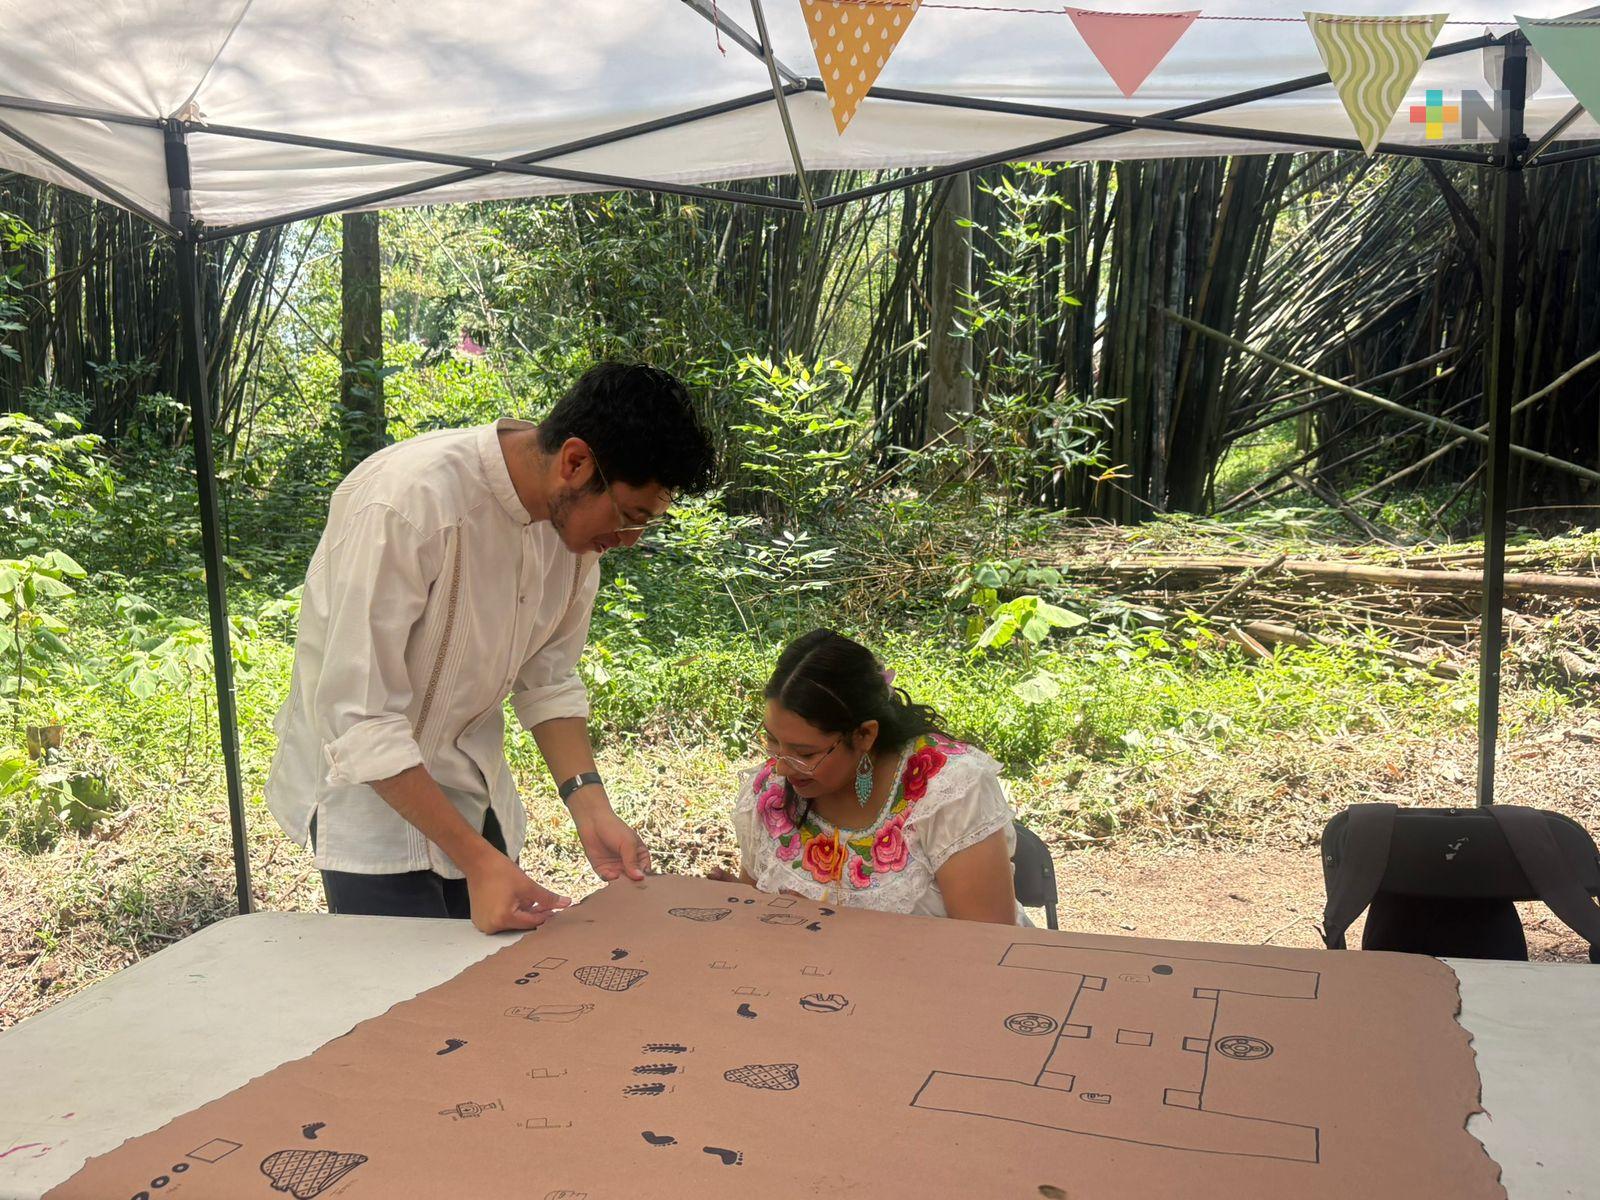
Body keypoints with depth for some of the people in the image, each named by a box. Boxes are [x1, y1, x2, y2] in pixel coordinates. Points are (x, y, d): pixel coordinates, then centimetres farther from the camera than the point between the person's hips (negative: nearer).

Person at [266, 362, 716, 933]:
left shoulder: (577, 515, -8)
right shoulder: (407, 500, -30)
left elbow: (547, 681, 2)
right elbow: (360, 720, -27)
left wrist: (590, 807, -11)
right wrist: (477, 858, -27)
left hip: (471, 783, 6)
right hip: (365, 781, -6)